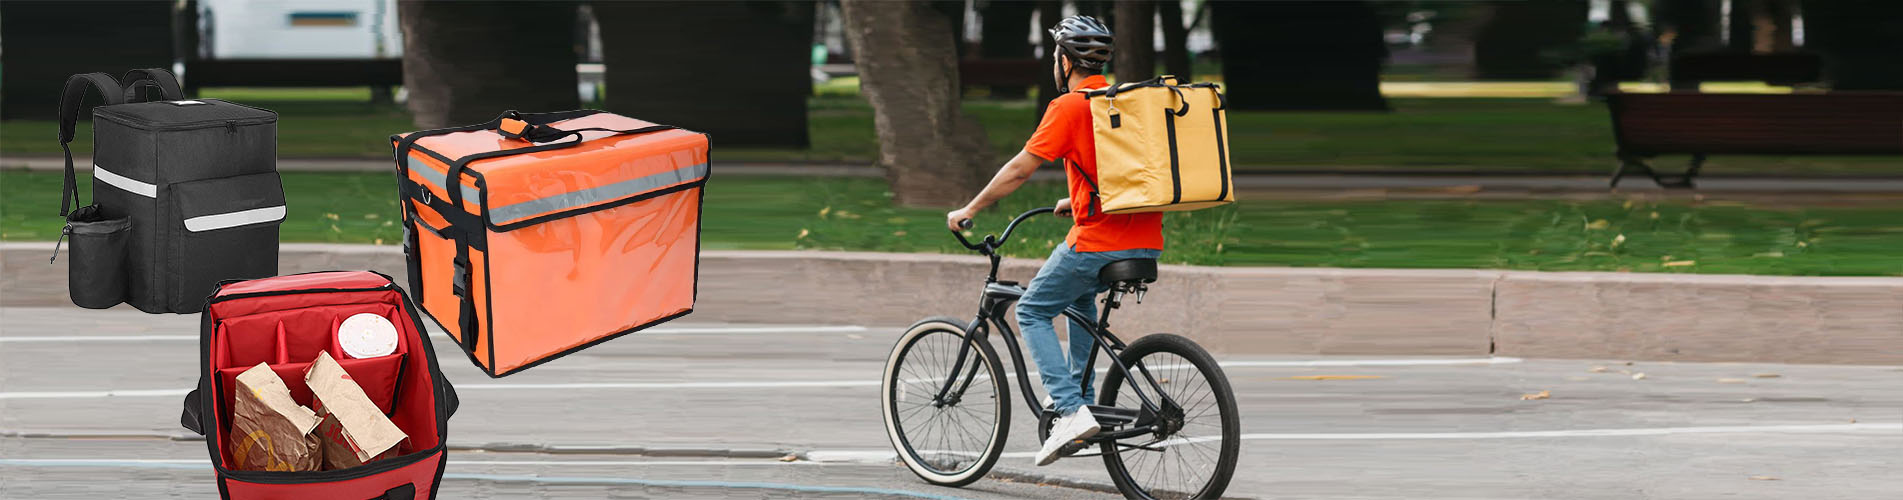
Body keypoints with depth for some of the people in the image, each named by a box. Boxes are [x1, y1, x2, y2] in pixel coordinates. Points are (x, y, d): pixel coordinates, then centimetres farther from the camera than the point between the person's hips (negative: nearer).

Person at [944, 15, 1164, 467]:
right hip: (1147, 242, 8)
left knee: (1033, 313, 8)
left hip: (1098, 242, -8)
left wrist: (970, 209, 4)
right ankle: (1081, 395, 29)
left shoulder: (1069, 107, -6)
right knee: (1081, 297, 34)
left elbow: (1020, 169, -7)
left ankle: (1072, 412, -10)